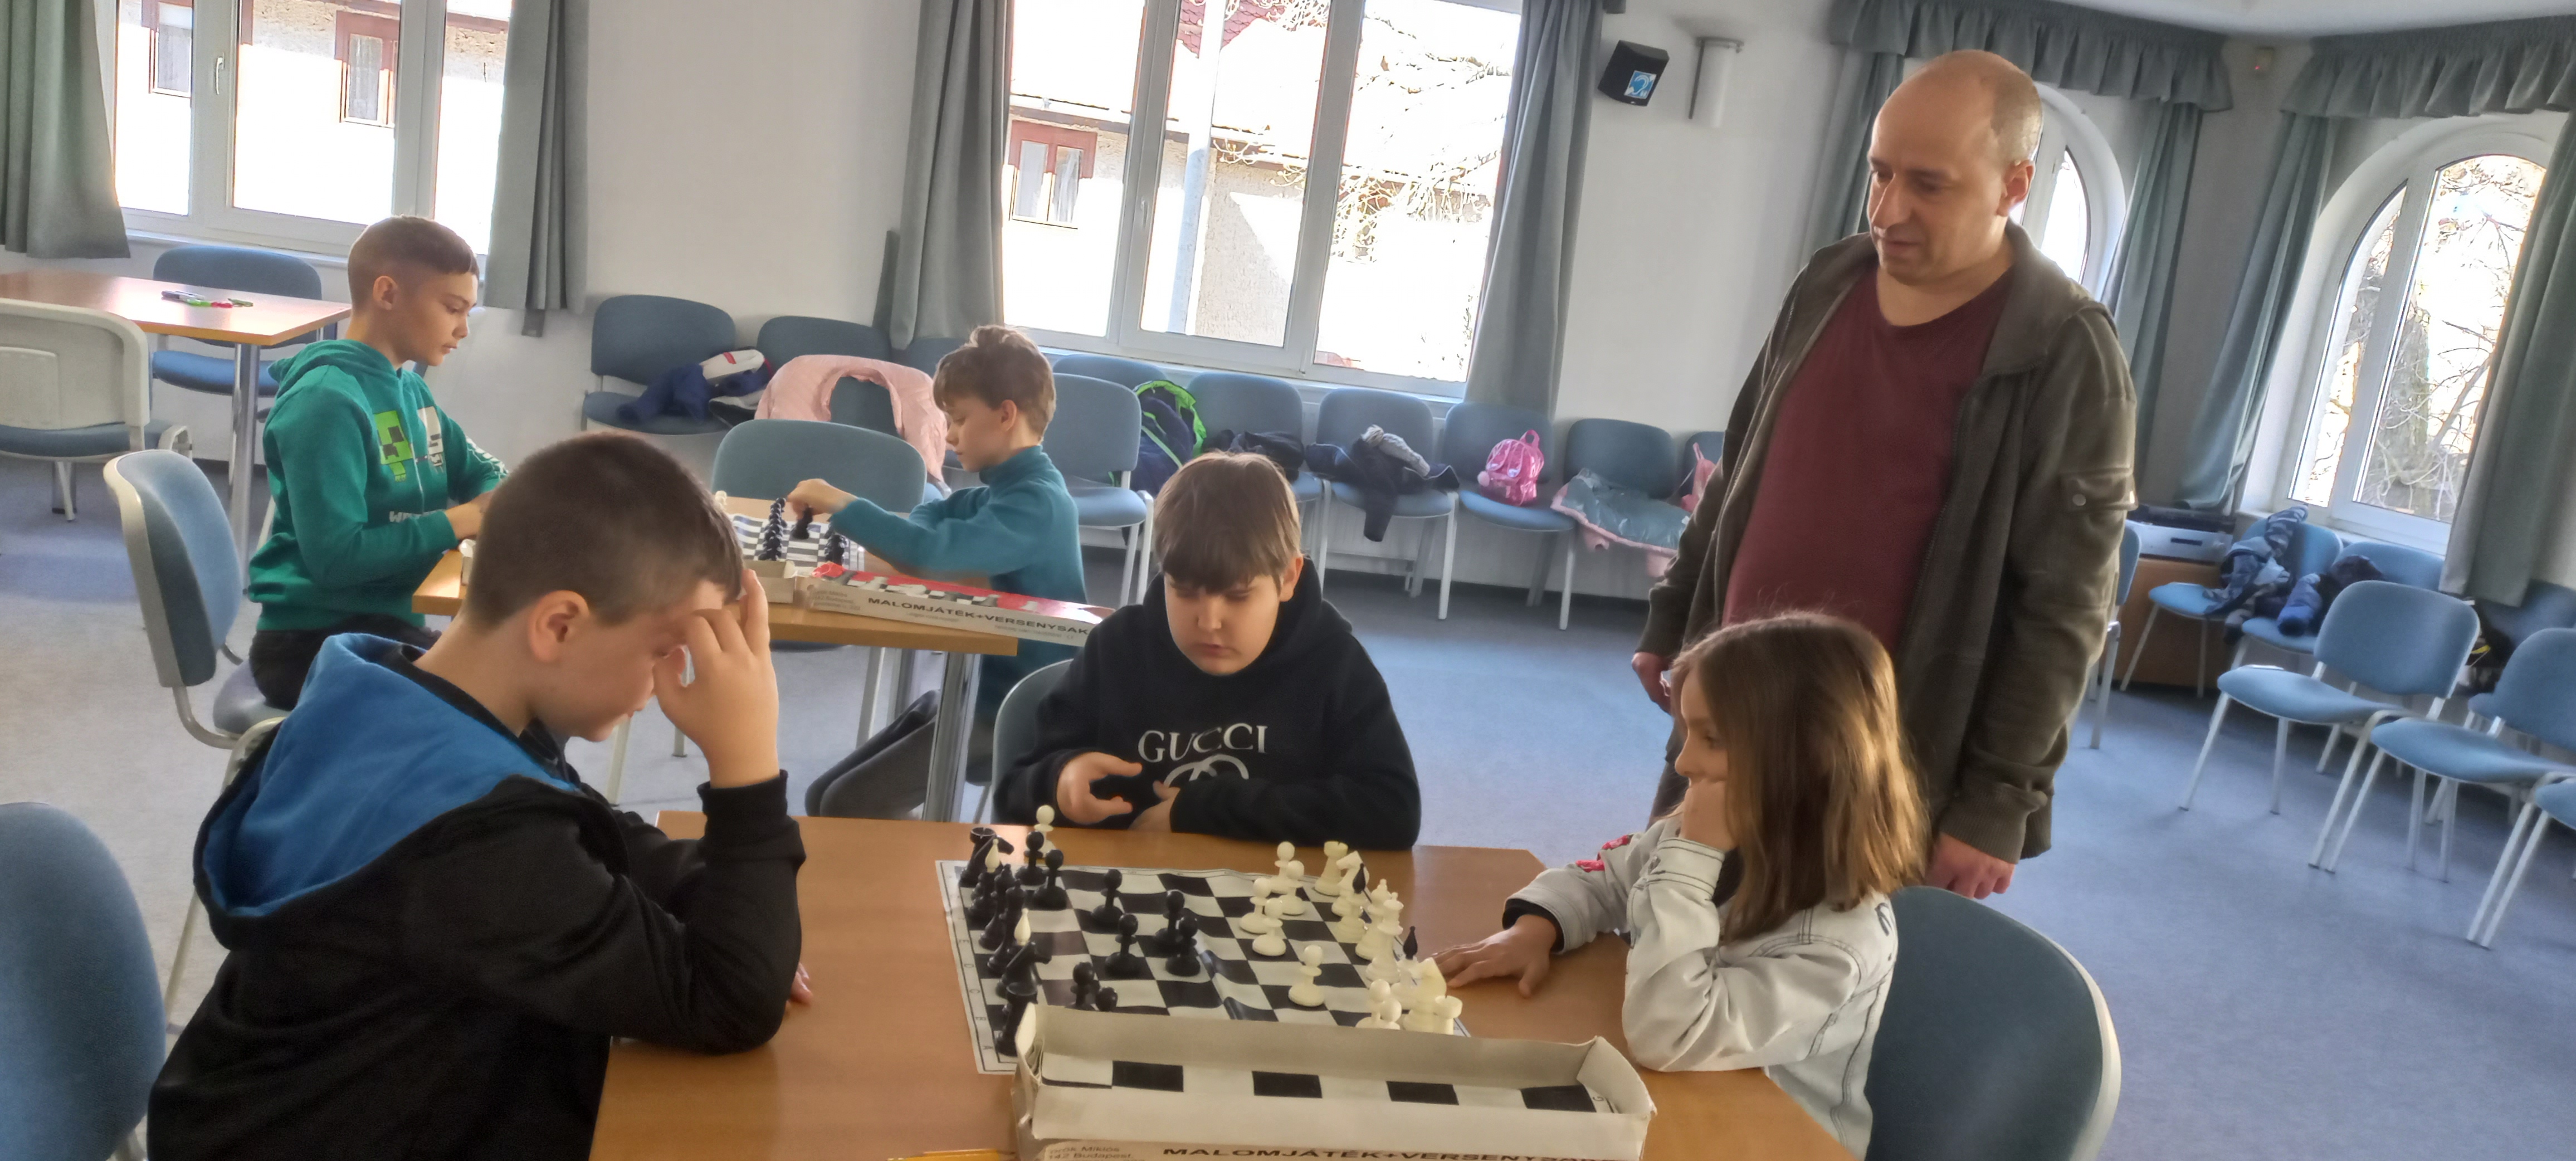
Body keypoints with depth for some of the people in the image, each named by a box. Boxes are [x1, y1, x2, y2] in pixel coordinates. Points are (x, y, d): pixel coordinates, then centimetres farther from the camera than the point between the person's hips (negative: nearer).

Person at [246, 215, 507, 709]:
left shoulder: (408, 387, 7)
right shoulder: (327, 400, -19)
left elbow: (478, 471, 21)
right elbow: (336, 556, -26)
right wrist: (461, 522, -21)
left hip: (385, 624, 9)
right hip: (312, 644, -9)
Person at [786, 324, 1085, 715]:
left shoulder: (1036, 502, -22)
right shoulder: (1015, 485, 7)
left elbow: (929, 550, -34)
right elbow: (937, 512, 19)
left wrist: (841, 505, -23)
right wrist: (894, 531, -4)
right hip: (997, 684, 9)